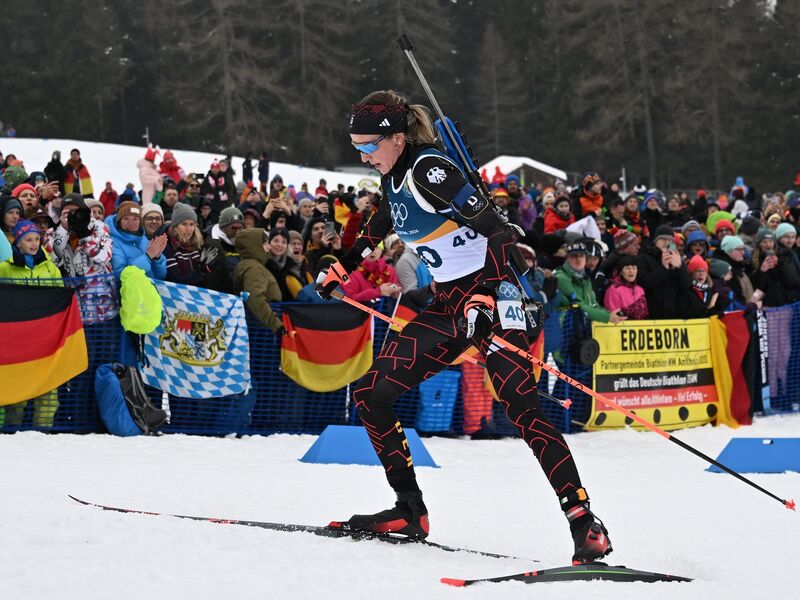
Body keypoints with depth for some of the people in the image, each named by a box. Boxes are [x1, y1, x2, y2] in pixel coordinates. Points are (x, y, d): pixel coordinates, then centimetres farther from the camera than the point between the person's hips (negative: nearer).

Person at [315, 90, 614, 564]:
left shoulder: (429, 170, -17)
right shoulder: (396, 178, 9)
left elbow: (498, 232, -24)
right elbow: (378, 232, 33)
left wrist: (484, 299, -34)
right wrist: (339, 271, 37)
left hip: (491, 296, -9)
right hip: (447, 305, 9)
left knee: (523, 409, -19)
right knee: (371, 393, 3)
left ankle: (585, 525, -21)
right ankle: (410, 511, 10)